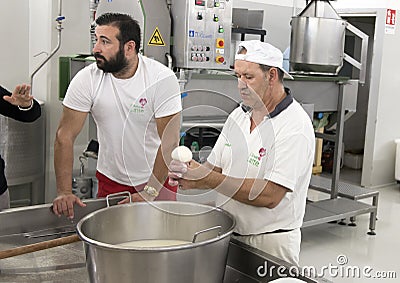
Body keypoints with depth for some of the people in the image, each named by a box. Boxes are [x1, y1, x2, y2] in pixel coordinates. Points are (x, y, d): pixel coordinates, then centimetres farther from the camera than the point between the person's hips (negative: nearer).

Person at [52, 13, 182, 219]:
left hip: (158, 179, -1)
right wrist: (64, 192, -17)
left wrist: (150, 191, -21)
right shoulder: (86, 79, -12)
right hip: (111, 180, 2)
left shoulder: (162, 79, -18)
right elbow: (65, 136, -11)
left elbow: (169, 142, -18)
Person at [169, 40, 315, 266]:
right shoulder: (239, 115, 5)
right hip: (228, 234, 7)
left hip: (270, 242, -6)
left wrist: (209, 179, -25)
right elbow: (215, 168, 7)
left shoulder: (295, 126, -18)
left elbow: (270, 196, -25)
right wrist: (190, 178, -14)